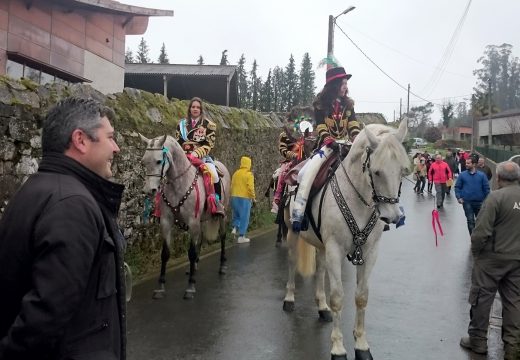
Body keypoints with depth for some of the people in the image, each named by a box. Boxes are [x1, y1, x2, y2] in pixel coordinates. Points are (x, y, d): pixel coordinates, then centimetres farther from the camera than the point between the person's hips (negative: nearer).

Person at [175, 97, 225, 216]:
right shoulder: (182, 124, 10)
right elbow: (177, 142, 12)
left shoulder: (209, 125, 0)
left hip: (202, 156, -3)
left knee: (214, 175, -28)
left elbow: (209, 145, -6)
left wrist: (196, 153, -21)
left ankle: (217, 202, -9)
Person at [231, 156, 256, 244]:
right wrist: (253, 198, -4)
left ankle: (235, 228, 3)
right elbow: (250, 187, -15)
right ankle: (241, 236, 4)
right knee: (244, 217, 2)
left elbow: (232, 185, 9)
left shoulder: (236, 173, 7)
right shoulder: (249, 174, -9)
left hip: (234, 197, 5)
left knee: (237, 214, 23)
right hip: (244, 198, -5)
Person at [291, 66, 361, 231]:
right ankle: (297, 213, -26)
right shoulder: (321, 104, 0)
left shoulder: (348, 104, 12)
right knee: (307, 172, -28)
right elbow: (321, 128, -10)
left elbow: (354, 126, 3)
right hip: (327, 146, -4)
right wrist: (331, 142, -27)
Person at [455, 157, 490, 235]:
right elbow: (457, 187, 3)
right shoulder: (462, 175, -1)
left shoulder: (481, 175, -1)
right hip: (467, 202, -1)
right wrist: (458, 197, -9)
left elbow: (486, 188, 2)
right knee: (470, 220, 3)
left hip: (479, 202, 1)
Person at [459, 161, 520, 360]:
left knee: (481, 298, 8)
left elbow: (482, 231, -20)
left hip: (493, 258, -6)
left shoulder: (496, 197, -18)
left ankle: (478, 340, 19)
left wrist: (475, 251, -4)